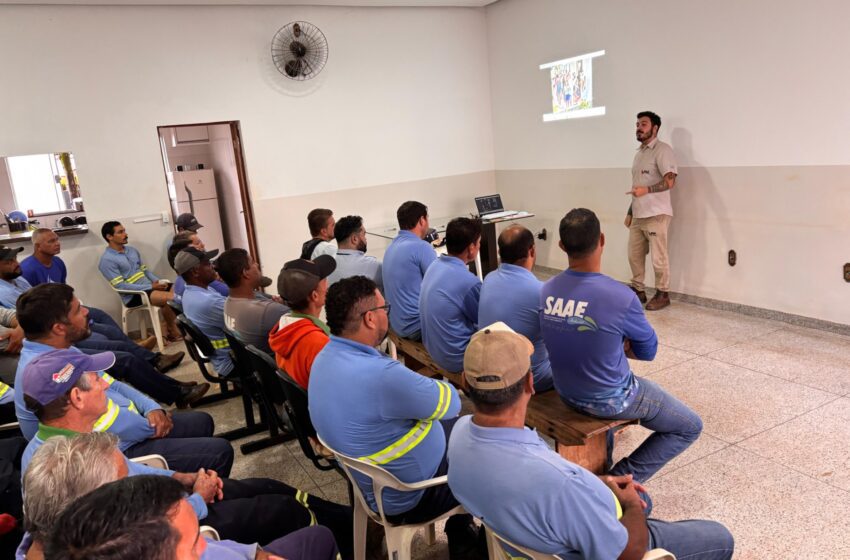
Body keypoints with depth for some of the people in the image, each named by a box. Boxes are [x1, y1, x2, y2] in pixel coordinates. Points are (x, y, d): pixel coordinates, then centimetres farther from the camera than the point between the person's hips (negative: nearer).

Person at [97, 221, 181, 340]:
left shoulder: (132, 250, 14)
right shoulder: (107, 260, -10)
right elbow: (121, 286, -16)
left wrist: (157, 281, -3)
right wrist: (150, 287, -19)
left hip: (149, 287, 8)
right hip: (133, 296, -8)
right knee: (169, 298, -28)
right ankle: (172, 331, -5)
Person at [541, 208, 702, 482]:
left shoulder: (546, 291, -12)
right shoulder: (621, 297, -28)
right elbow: (648, 350, -8)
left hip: (566, 393, 6)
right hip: (610, 401, -5)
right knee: (690, 427, 15)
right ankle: (622, 478, 6)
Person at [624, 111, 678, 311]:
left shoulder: (662, 150, -8)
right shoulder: (639, 153, 19)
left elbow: (670, 181, -19)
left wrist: (647, 190, -32)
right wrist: (630, 212, 20)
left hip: (656, 214, -8)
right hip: (638, 215, 8)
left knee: (658, 257, -2)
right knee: (634, 255, 9)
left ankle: (663, 294, 9)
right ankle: (638, 290, 21)